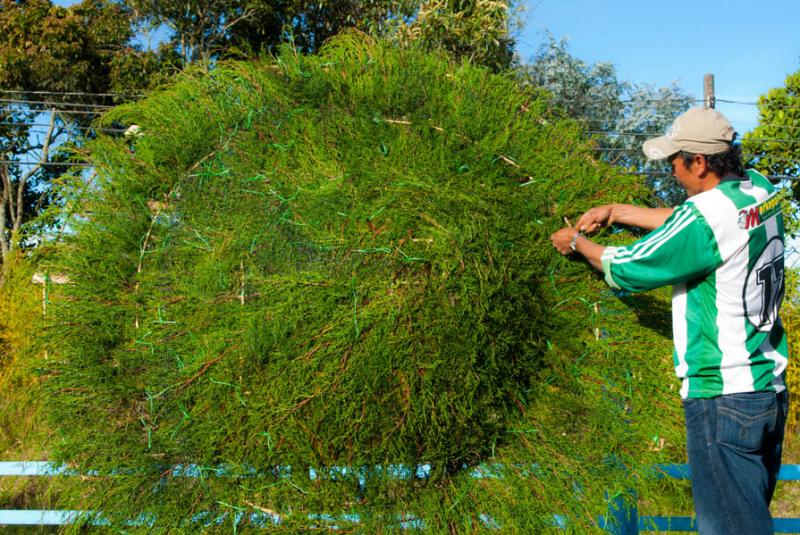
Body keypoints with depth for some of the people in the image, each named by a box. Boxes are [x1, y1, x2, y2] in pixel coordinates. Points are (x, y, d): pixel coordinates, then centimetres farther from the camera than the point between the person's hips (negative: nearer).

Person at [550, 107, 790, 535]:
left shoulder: (705, 216, -21)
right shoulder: (758, 191, 4)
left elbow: (625, 269, -9)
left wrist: (577, 243, 9)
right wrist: (618, 211, 22)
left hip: (724, 398, -9)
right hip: (770, 386, 9)